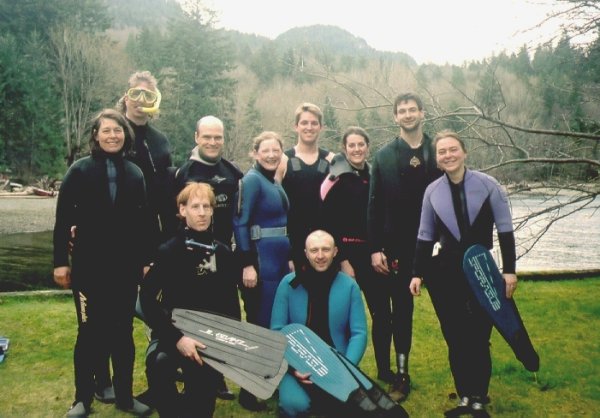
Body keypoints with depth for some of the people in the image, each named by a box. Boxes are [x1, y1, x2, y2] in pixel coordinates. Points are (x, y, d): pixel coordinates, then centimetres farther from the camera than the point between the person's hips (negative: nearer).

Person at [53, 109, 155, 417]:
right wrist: (60, 261, -6)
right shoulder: (80, 171, -1)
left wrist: (148, 260, 4)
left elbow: (146, 221, 7)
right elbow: (63, 220, -3)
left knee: (123, 332, 11)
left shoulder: (135, 174, 7)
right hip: (89, 266, -2)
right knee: (89, 332, 6)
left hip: (126, 267, 2)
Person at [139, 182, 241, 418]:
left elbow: (231, 303, 9)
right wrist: (176, 338, -24)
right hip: (174, 332, -2)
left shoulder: (223, 253, 3)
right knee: (159, 363, -31)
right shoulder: (169, 251, -8)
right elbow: (148, 299, -13)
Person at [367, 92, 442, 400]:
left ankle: (400, 372, 17)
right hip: (391, 247, -1)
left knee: (403, 310, 8)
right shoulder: (384, 156, 2)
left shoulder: (437, 154, 6)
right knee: (385, 311, 6)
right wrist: (375, 249, -8)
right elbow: (374, 205, -2)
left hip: (421, 246, 1)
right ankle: (385, 371, 16)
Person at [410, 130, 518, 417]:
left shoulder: (487, 185, -7)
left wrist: (509, 270, -6)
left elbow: (505, 230, -4)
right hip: (446, 270, 2)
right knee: (454, 339, 7)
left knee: (479, 338, -1)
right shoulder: (432, 191, 1)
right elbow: (425, 237, 7)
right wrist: (418, 273, 4)